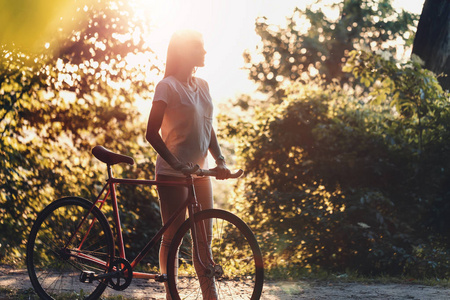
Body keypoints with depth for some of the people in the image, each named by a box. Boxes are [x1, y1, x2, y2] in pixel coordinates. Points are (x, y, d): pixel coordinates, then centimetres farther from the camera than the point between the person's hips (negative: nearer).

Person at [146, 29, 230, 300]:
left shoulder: (202, 86, 11)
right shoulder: (168, 86, -10)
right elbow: (152, 133, -13)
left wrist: (220, 160, 1)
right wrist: (176, 163, -21)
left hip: (200, 171, 7)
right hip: (173, 174, -7)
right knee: (173, 237, -2)